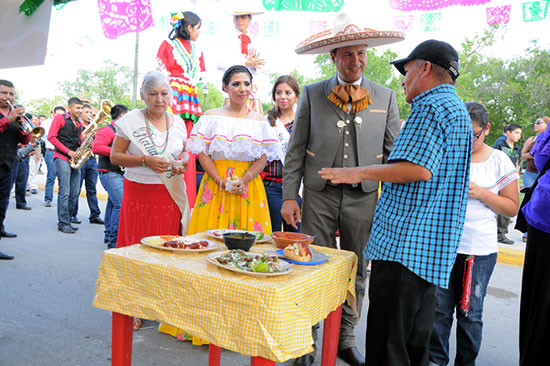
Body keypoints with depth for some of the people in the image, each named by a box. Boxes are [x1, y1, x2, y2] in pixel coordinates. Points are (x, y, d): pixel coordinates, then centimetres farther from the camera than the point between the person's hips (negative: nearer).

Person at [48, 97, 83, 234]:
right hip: (62, 158, -7)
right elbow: (51, 137, -8)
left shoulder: (79, 124, 19)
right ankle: (63, 224, -4)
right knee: (64, 193, -9)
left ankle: (66, 221, 15)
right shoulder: (60, 118, -1)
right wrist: (68, 151, -13)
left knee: (75, 193, 5)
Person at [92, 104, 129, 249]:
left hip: (118, 173, 10)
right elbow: (96, 148, -25)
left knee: (112, 203, 18)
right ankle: (114, 240, -13)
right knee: (121, 204, -16)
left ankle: (109, 235, 30)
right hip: (110, 173, -10)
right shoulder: (107, 130, -12)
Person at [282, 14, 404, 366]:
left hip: (364, 197, 2)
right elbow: (296, 151, 3)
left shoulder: (386, 97, 7)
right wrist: (289, 196, -5)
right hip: (319, 195, -1)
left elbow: (394, 153, 7)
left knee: (357, 271, 11)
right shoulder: (312, 94, 4)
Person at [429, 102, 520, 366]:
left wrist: (480, 193, -12)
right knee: (438, 308, 8)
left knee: (470, 313, 9)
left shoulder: (500, 162, 1)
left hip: (480, 250, -1)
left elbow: (512, 207, 2)